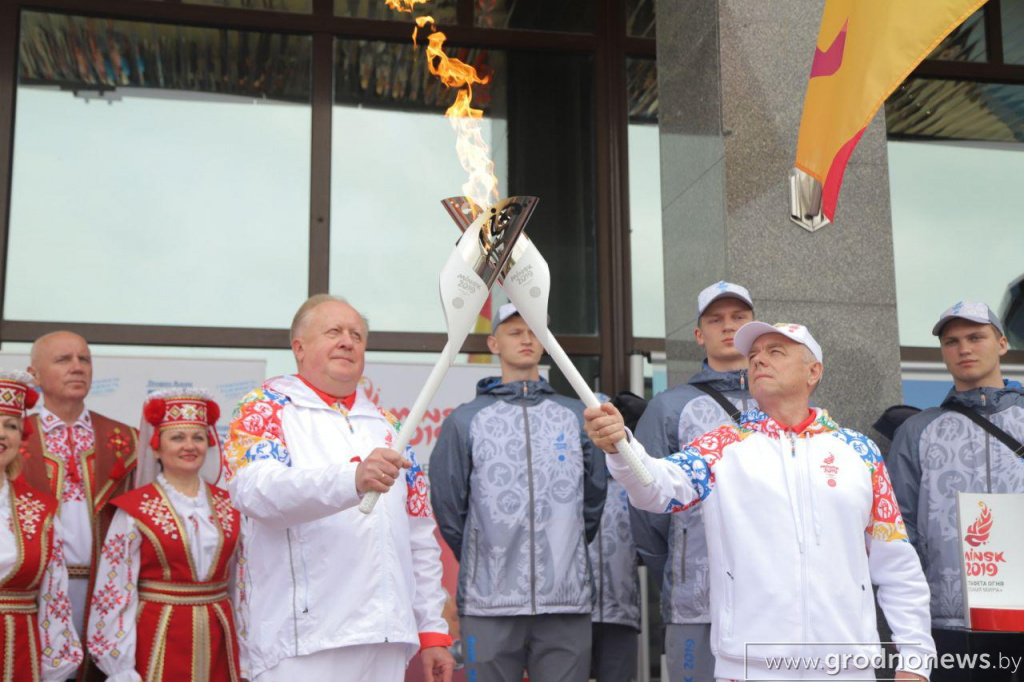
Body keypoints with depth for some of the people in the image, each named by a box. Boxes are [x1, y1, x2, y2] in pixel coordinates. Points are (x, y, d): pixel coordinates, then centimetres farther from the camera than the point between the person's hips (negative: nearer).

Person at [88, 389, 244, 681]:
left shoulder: (228, 506, 6)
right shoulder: (134, 510, -6)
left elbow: (241, 585, 10)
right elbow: (115, 592, -6)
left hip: (217, 643, 4)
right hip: (158, 644, -3)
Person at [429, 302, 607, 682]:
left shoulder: (577, 416, 11)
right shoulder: (465, 421, 6)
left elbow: (594, 498, 16)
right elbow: (448, 510, 8)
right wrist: (482, 565, 10)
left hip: (568, 603, 2)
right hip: (488, 606, -1)